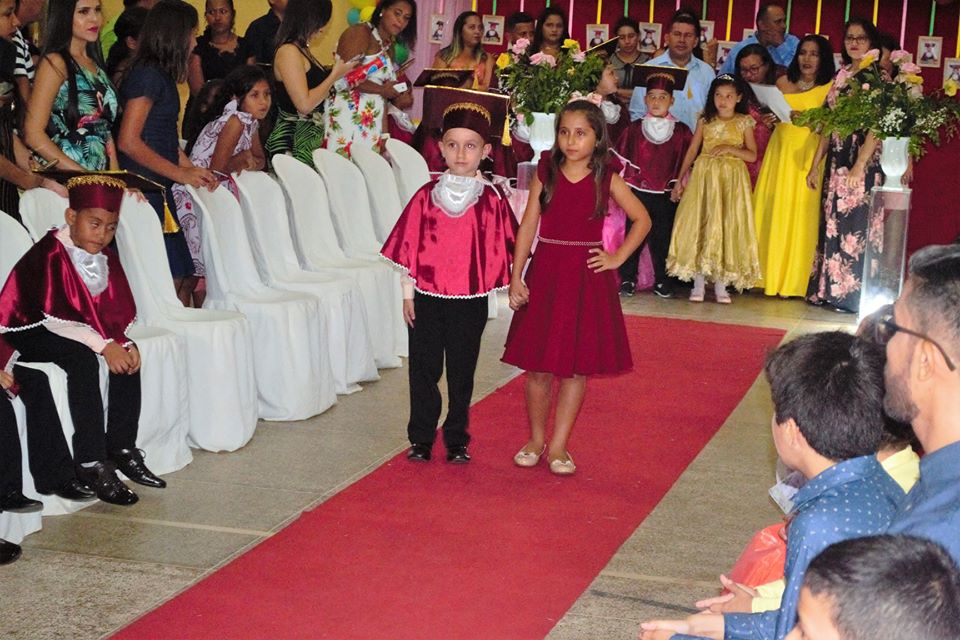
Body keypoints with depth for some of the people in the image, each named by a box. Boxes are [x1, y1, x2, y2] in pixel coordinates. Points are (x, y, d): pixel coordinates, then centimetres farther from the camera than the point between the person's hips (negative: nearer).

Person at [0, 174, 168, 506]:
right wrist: (103, 344, -31)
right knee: (83, 359, -31)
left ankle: (121, 448, -7)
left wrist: (123, 342, -18)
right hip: (29, 332, -8)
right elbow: (55, 318, -26)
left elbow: (117, 312, 2)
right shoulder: (49, 254, -20)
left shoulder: (106, 256, 3)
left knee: (127, 355, -11)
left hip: (72, 330, 8)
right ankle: (90, 463, -29)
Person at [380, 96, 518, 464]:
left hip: (470, 300, -1)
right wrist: (408, 293, 2)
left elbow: (502, 249, 2)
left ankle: (457, 441, 21)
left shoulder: (492, 200, -4)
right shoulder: (426, 196, -1)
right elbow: (410, 245, 3)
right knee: (423, 371, 8)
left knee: (462, 374, 9)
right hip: (427, 296, 1)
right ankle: (420, 439, 20)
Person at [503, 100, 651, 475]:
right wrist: (516, 276, -3)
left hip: (588, 277, 0)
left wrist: (617, 258, 0)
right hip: (545, 274, 0)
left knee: (577, 367, 3)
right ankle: (536, 440, 21)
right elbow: (528, 225, 2)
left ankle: (558, 446, 14)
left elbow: (642, 220, 9)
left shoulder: (606, 179, 0)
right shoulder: (546, 173, 2)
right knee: (537, 365, 4)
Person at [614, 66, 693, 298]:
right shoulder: (634, 129, 4)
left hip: (666, 195, 0)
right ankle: (628, 279, 9)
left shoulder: (681, 132, 2)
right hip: (637, 192, 0)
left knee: (662, 238, 5)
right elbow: (621, 159, 7)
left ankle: (662, 281, 13)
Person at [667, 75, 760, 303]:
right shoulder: (705, 121, 8)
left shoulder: (744, 122, 4)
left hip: (732, 179, -1)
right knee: (699, 225, -4)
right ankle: (698, 284, 0)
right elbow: (692, 151, 7)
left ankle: (721, 285, 4)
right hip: (704, 175, 1)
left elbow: (752, 155, 0)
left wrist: (730, 148, -14)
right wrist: (680, 179, 1)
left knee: (727, 227, -2)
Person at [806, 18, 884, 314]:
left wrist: (859, 166, -21)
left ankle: (853, 293, -2)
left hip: (864, 161, -7)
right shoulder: (841, 76, 14)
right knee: (832, 224, 8)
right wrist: (815, 164, 13)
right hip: (836, 159, 7)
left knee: (856, 225, -7)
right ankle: (831, 290, 14)